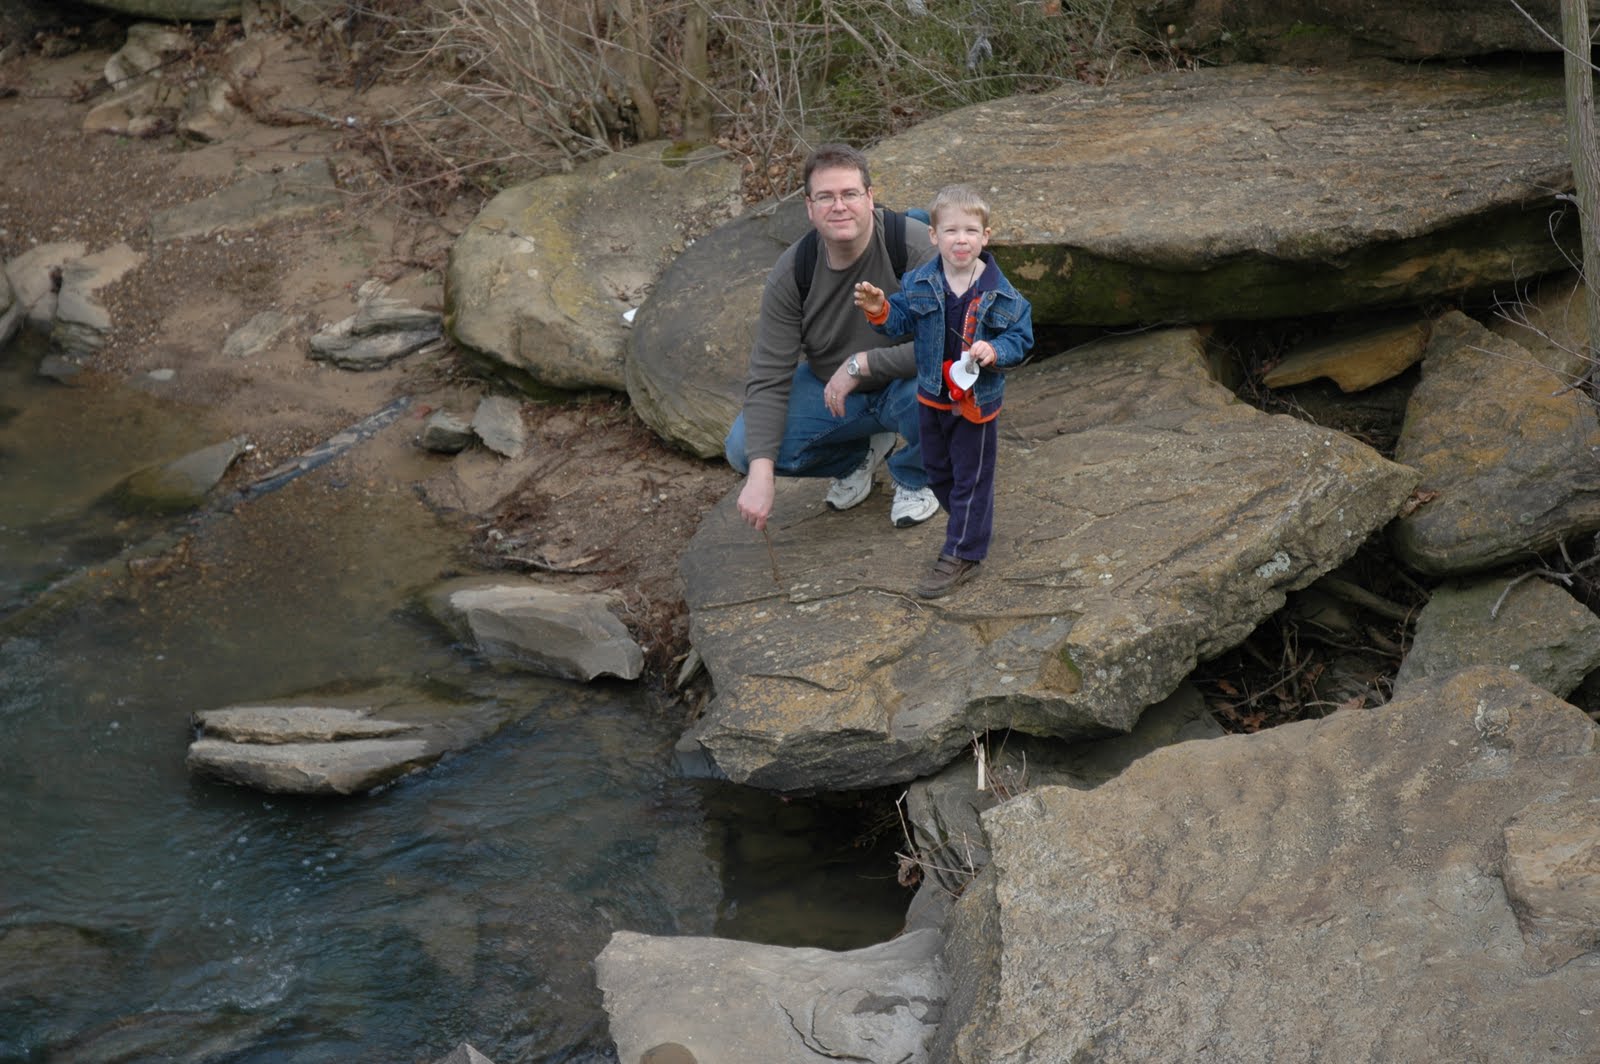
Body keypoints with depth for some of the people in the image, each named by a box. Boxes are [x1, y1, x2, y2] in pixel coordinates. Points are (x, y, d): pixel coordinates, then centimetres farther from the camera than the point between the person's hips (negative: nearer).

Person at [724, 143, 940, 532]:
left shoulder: (914, 247, -28)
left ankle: (914, 477, -2)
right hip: (829, 386, 3)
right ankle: (860, 453, 13)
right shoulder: (791, 274, -18)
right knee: (744, 448, -16)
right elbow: (768, 379, -18)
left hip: (903, 383, -3)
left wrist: (860, 364, -31)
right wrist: (761, 472, -30)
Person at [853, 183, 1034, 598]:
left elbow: (1021, 338, -10)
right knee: (937, 471, 21)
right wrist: (880, 311, -24)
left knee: (971, 478, 5)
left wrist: (994, 352, -29)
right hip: (932, 396, 4)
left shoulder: (1000, 294, -16)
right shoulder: (919, 283, -8)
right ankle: (971, 525, 43)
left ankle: (961, 555, 16)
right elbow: (901, 318, -2)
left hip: (977, 401, -4)